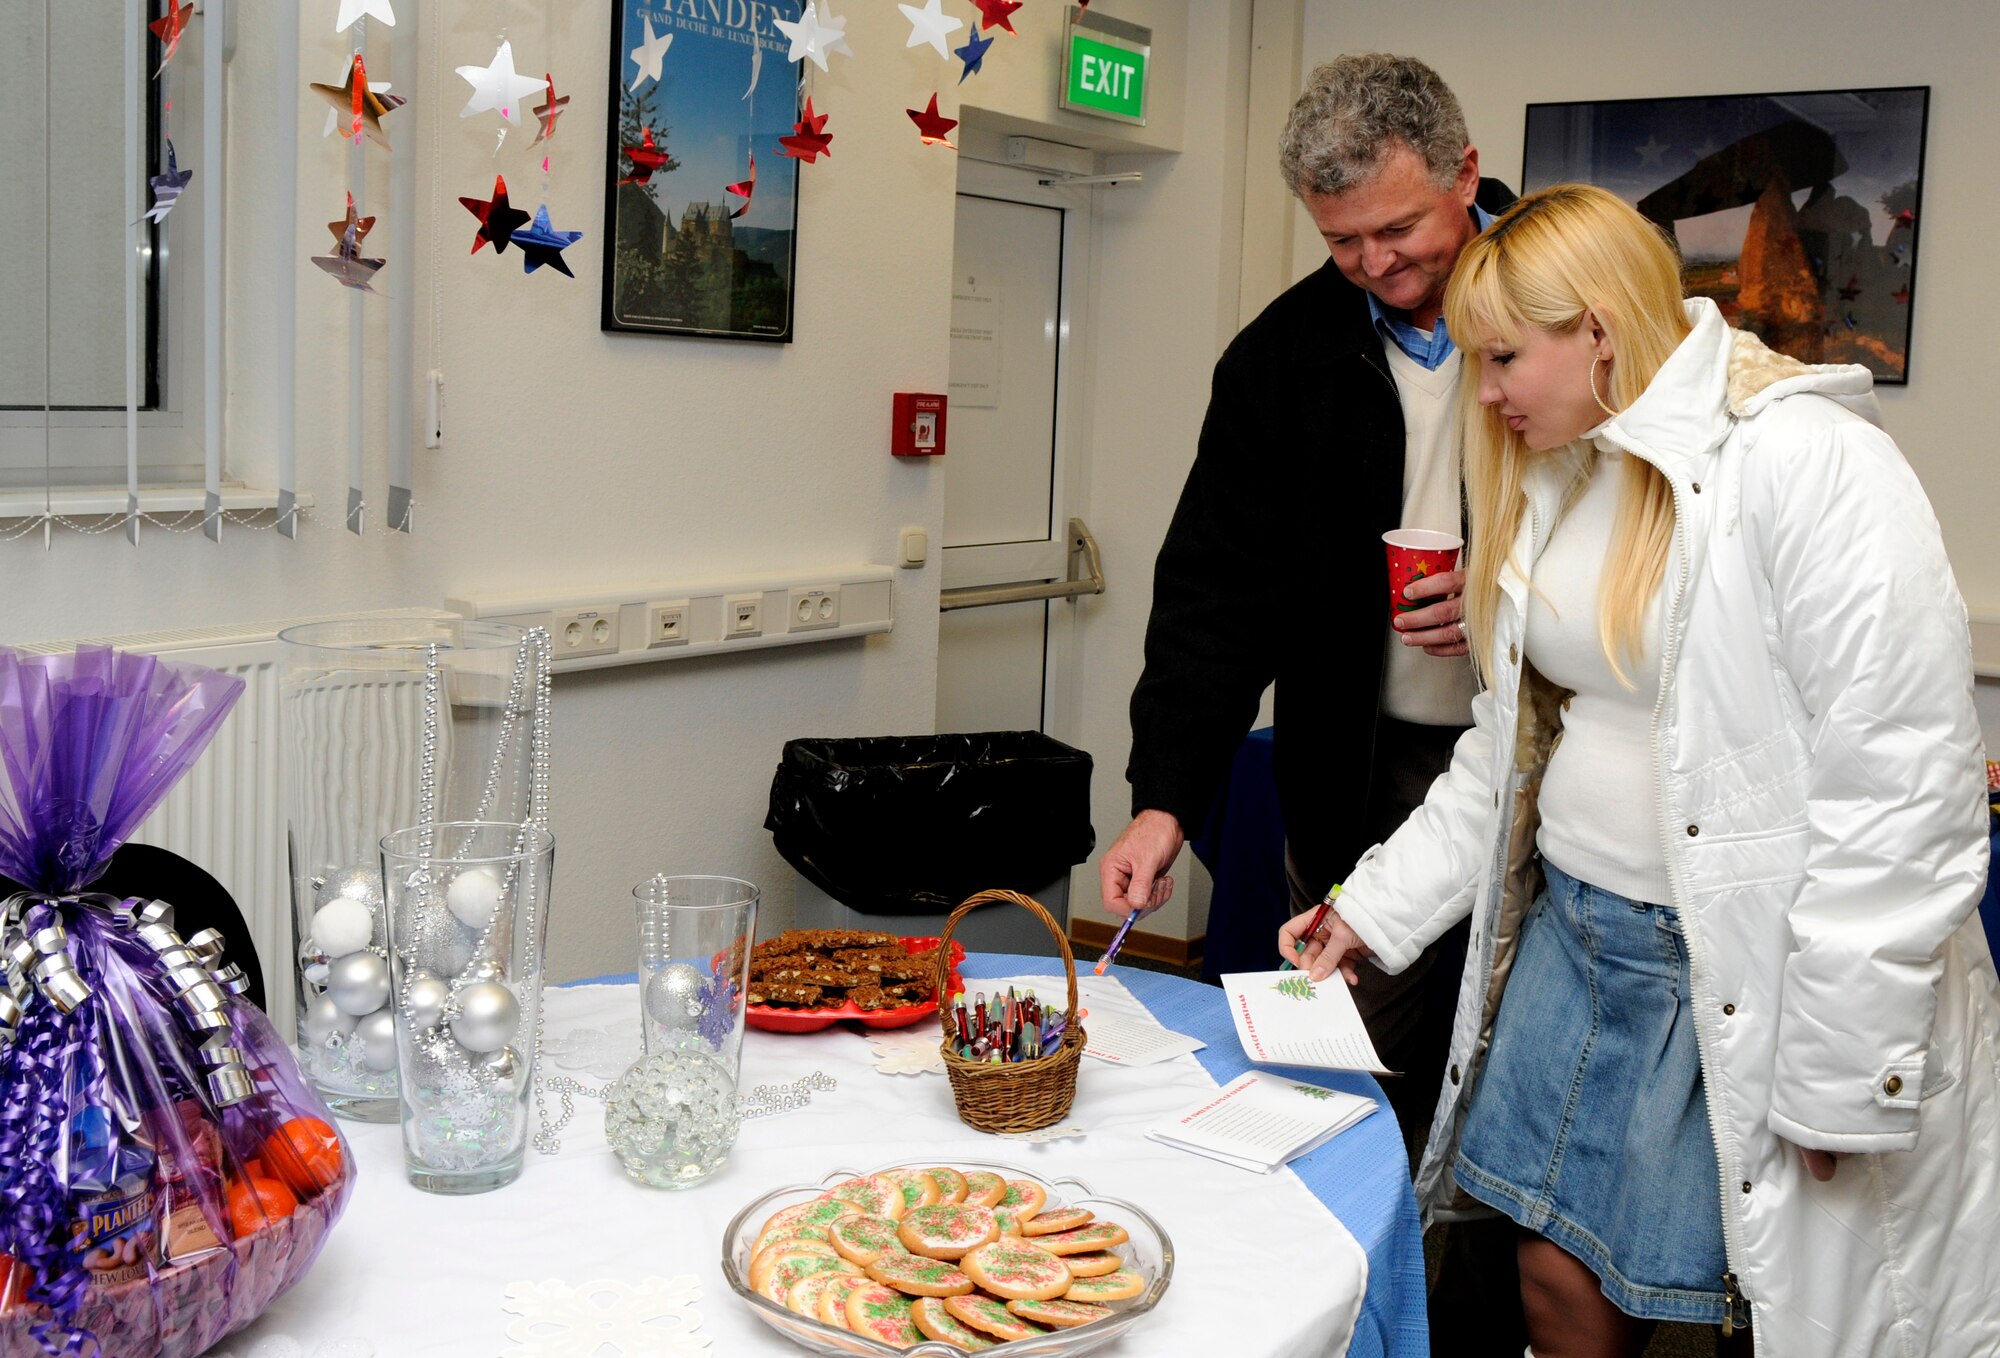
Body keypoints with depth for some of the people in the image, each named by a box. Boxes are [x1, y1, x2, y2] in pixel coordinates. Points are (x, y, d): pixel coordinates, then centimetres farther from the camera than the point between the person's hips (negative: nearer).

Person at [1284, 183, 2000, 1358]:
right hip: (1578, 937, 7)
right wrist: (1378, 908, 10)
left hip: (1759, 971, -7)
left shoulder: (1813, 465, -18)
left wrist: (1837, 1078, -19)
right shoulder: (1552, 479, 9)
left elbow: (1905, 796, -21)